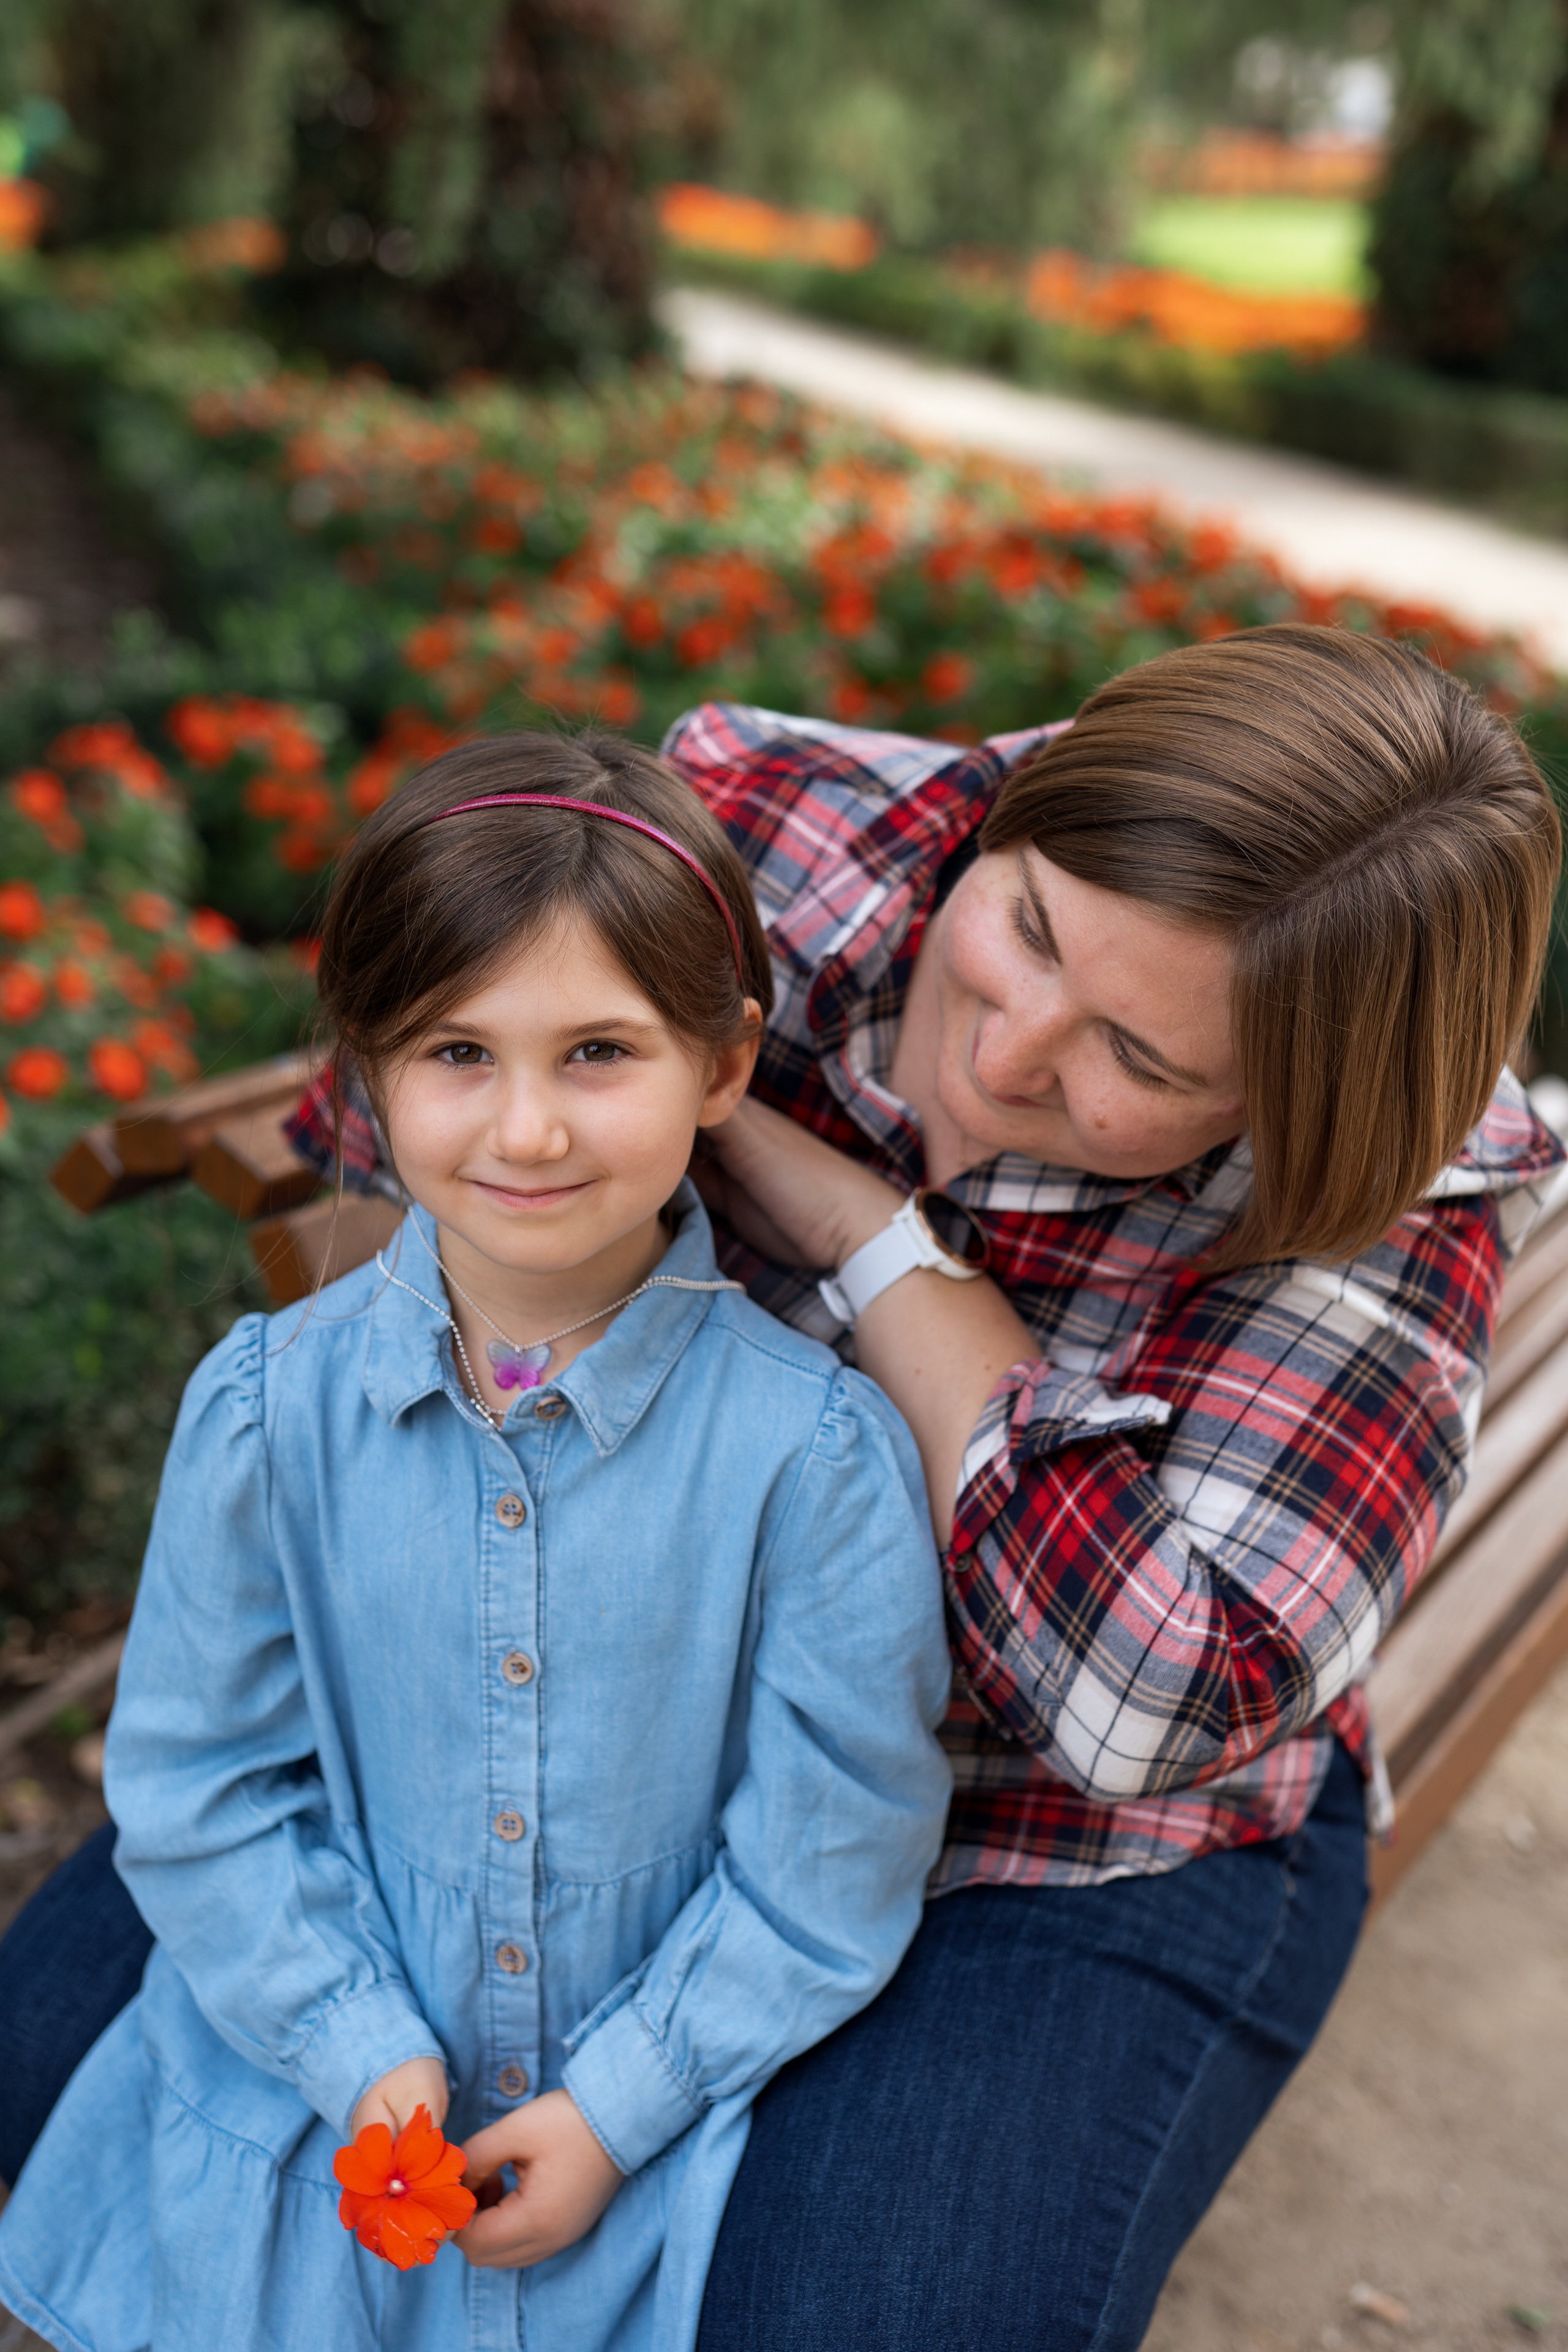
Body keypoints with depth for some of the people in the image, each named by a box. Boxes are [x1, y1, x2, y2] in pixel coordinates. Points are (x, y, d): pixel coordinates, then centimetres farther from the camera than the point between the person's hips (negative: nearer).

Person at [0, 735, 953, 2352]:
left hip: (672, 2117, -1)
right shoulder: (268, 1409, -13)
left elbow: (834, 1852, -12)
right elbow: (201, 1779, -3)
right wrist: (359, 2051, -9)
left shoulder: (815, 1447, -21)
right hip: (321, 2087, 2)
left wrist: (619, 2103, -10)